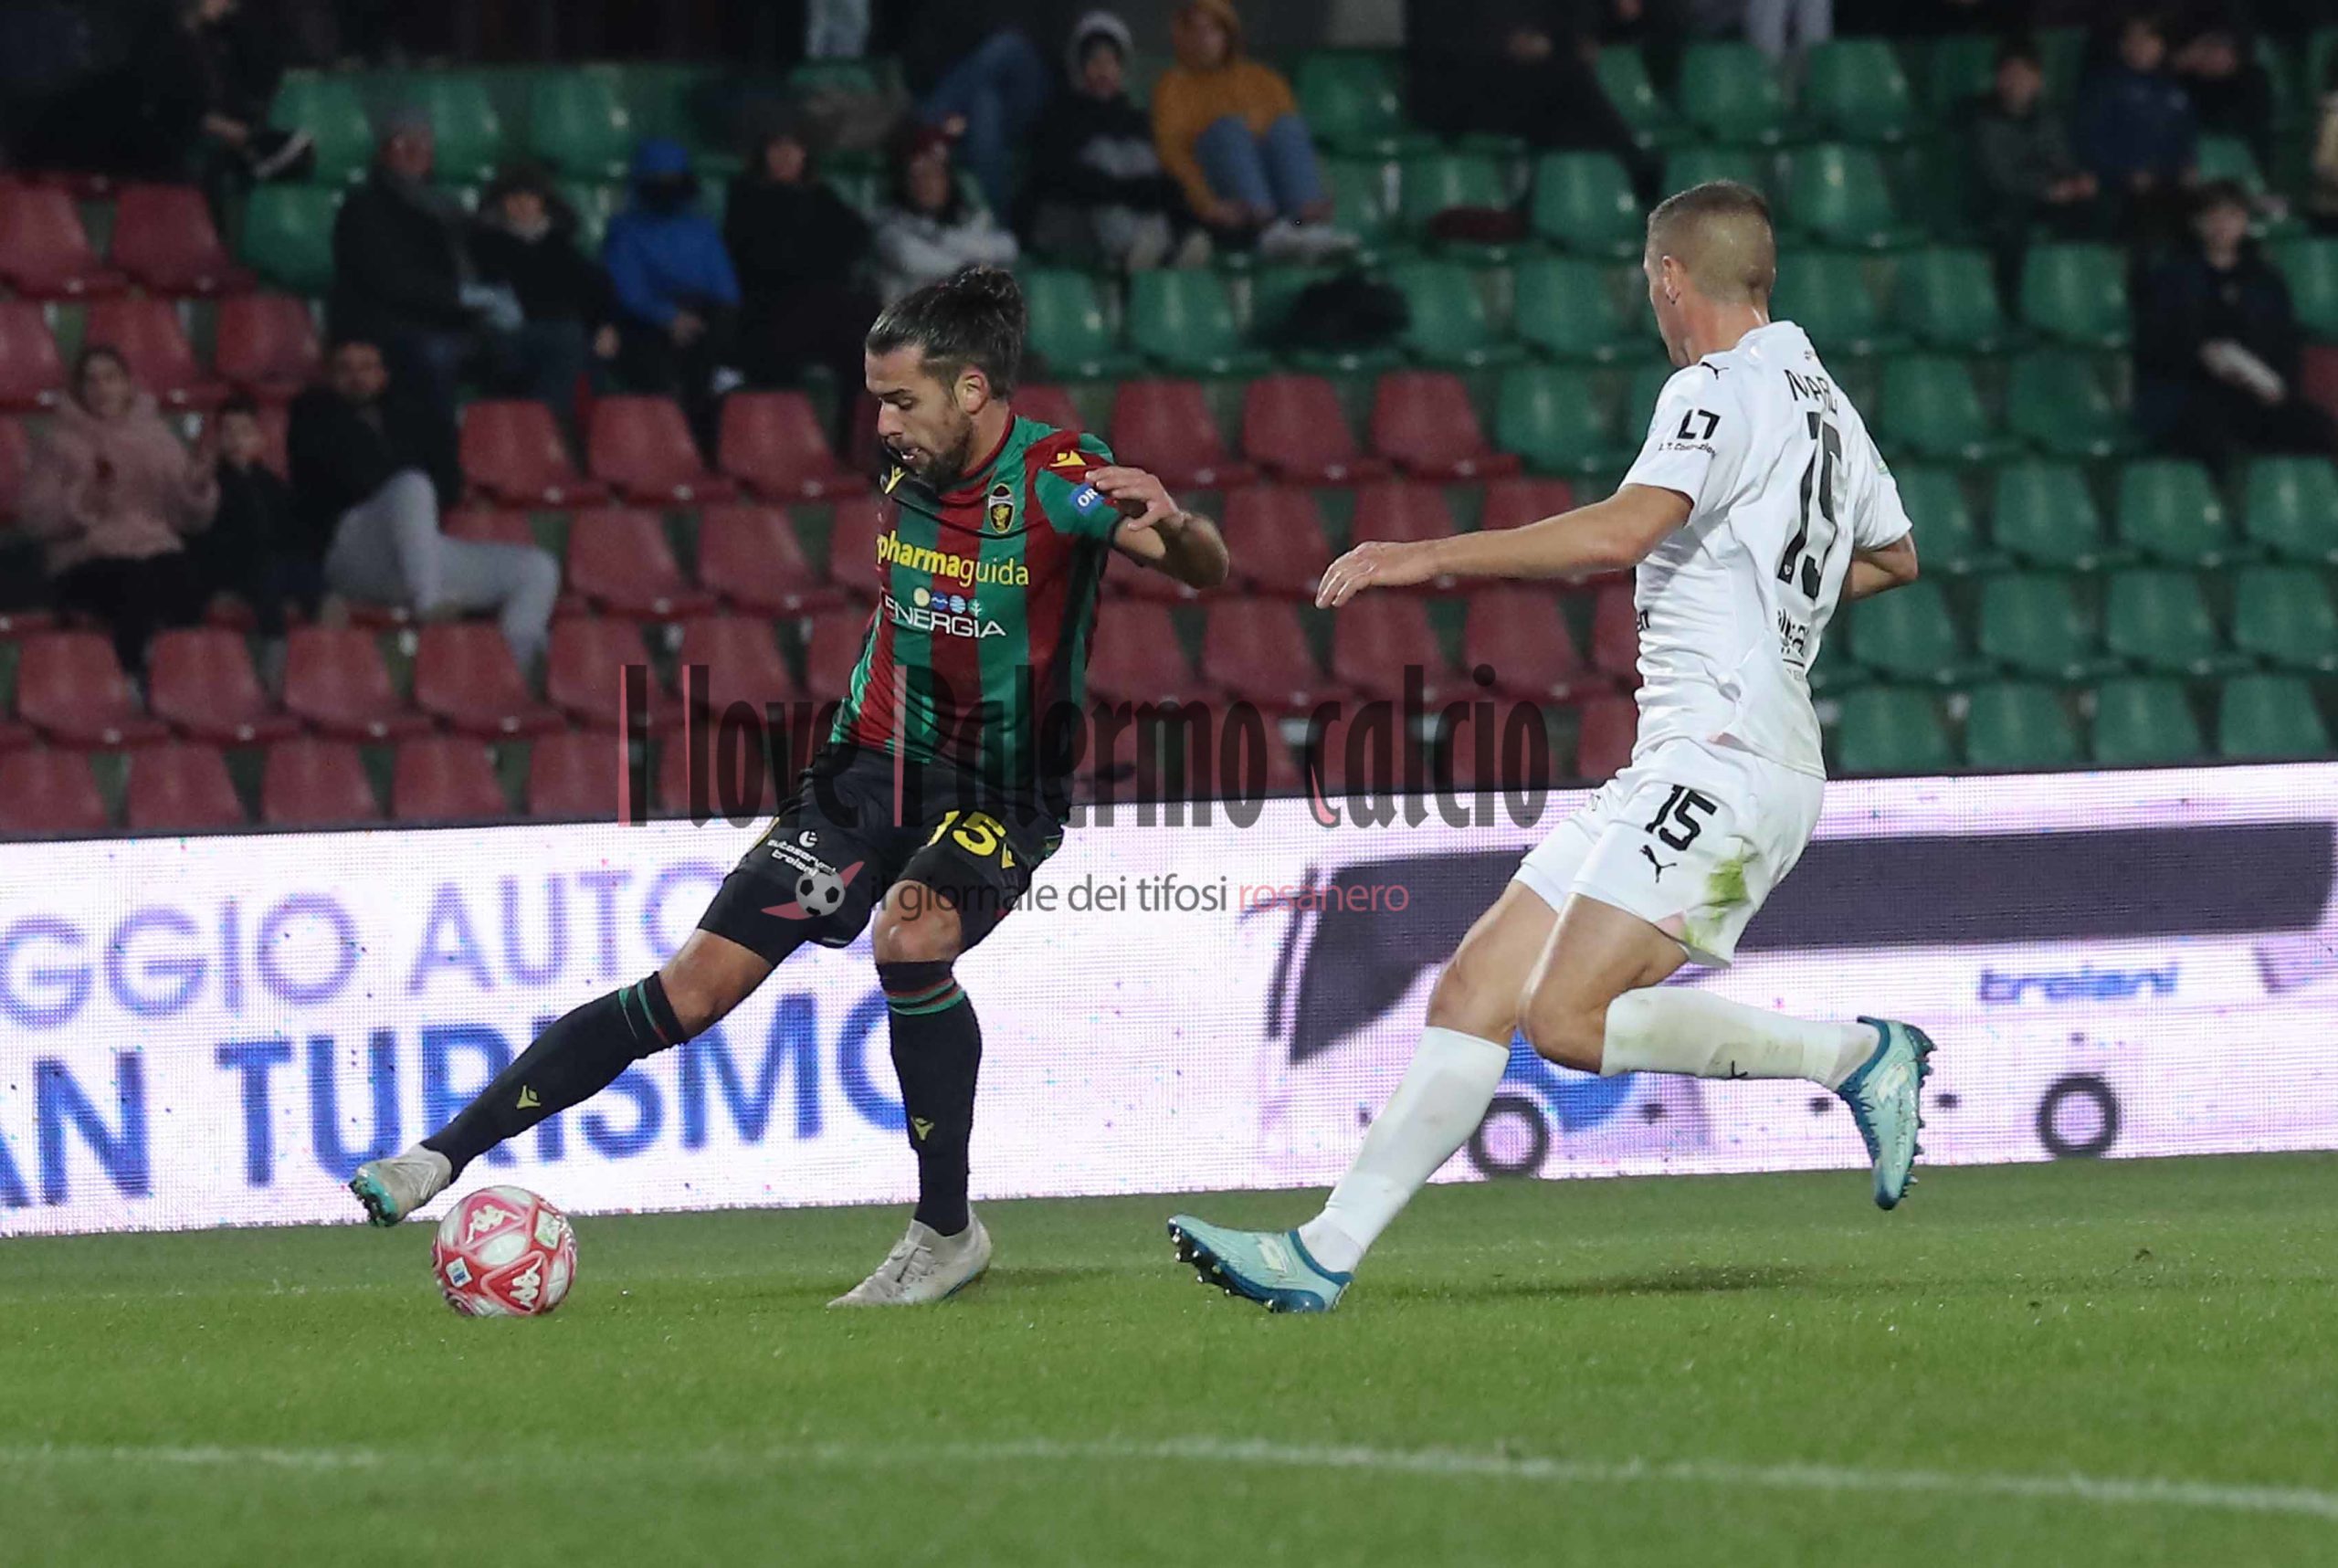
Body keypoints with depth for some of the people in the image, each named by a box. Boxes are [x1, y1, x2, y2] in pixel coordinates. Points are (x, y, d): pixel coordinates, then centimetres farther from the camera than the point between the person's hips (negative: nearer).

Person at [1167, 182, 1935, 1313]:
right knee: (1473, 995, 2)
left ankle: (1855, 1055, -7)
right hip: (1676, 772, 10)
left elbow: (1624, 529, -26)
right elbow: (1894, 556, 37)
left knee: (1569, 1020, -20)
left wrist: (1428, 557, -24)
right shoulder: (1824, 404, 20)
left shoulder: (1721, 390, -9)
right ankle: (1327, 1254, -2)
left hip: (1722, 762, -10)